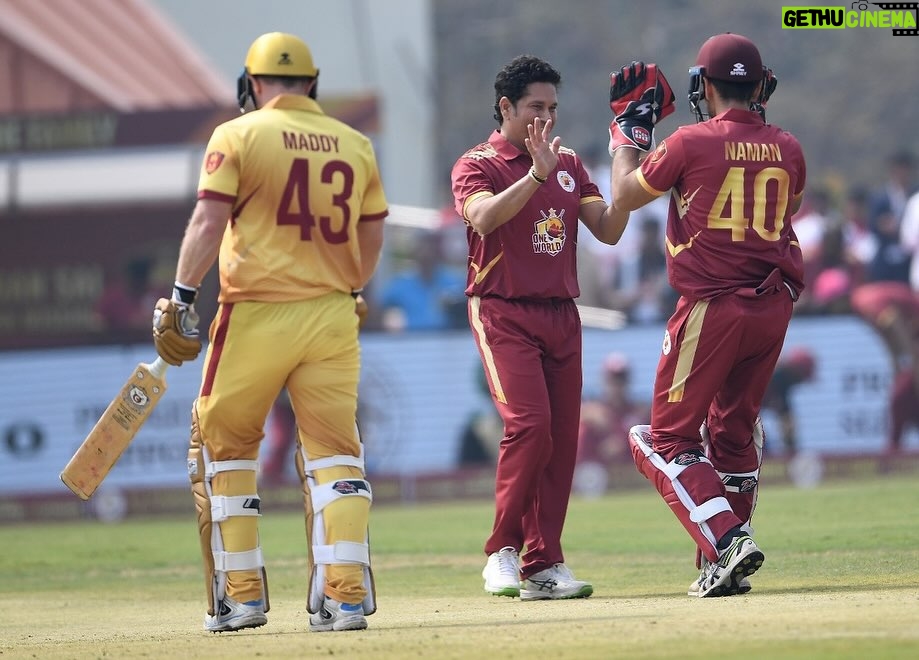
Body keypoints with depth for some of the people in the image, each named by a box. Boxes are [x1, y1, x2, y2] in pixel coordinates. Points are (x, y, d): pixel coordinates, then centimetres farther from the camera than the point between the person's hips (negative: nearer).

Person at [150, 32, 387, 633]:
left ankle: (241, 595, 8)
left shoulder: (238, 136, -3)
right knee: (334, 452, 6)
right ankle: (345, 597, -6)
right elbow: (371, 242, 13)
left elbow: (208, 222, -11)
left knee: (221, 447, 11)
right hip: (332, 318, 3)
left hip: (256, 316, -3)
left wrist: (182, 296, -9)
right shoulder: (355, 145, 9)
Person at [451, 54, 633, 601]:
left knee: (564, 437, 1)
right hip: (504, 314, -6)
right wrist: (536, 172, -31)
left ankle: (543, 565, 5)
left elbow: (609, 230, 7)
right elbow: (484, 218, -23)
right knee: (529, 424, -20)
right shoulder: (478, 165, -2)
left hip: (562, 314, 6)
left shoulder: (569, 165, 15)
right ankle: (503, 552, -10)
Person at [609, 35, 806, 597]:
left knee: (666, 439, 2)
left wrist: (628, 130, 19)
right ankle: (726, 568, 19)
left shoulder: (691, 143, -9)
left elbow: (625, 195, 5)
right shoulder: (786, 148, 4)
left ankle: (726, 539, -17)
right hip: (774, 307, 5)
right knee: (735, 432, 20)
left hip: (712, 307, -5)